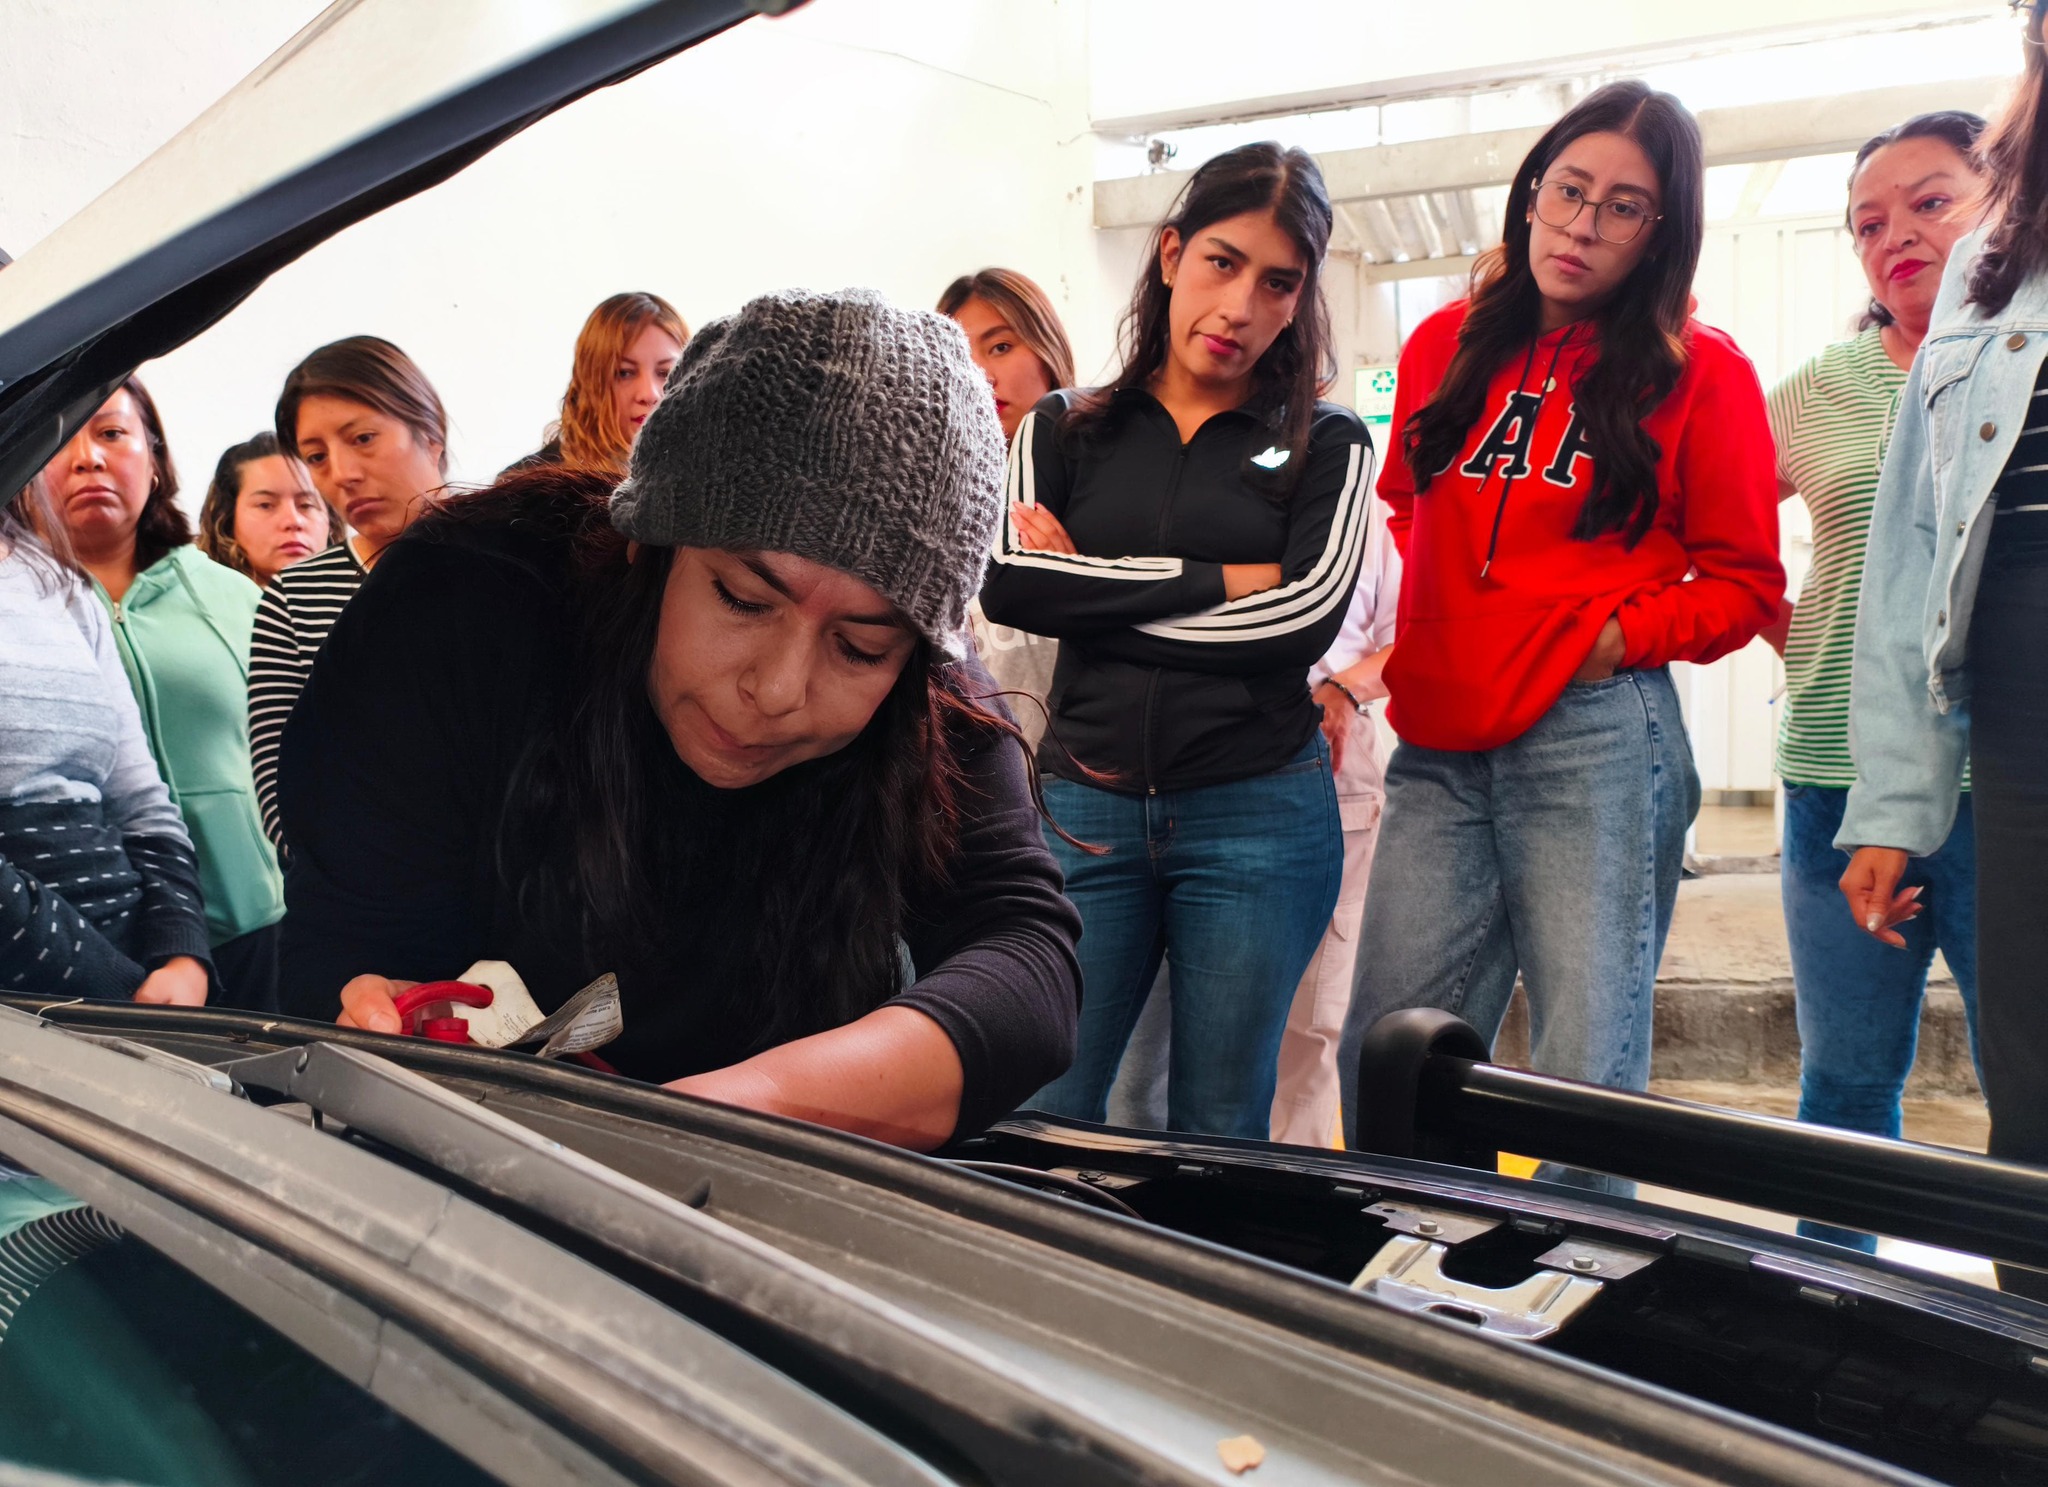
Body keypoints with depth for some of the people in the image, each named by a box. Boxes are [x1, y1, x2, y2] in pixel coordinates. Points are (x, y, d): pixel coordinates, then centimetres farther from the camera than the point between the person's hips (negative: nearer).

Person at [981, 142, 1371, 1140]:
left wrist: (1095, 589, -6)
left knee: (1219, 1132, 7)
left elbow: (1306, 614, -9)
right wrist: (1217, 580, -7)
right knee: (1042, 1112, -1)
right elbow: (1005, 579, -7)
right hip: (1083, 807, 1)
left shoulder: (1327, 446, 8)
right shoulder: (1064, 430, 11)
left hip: (1257, 819, -1)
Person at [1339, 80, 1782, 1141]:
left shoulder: (1700, 372, 4)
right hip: (1439, 744, 4)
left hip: (1596, 742, -4)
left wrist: (1616, 638, -9)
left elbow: (1743, 583, 5)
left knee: (1587, 1075, -3)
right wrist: (1407, 639, 12)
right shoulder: (1445, 345, 15)